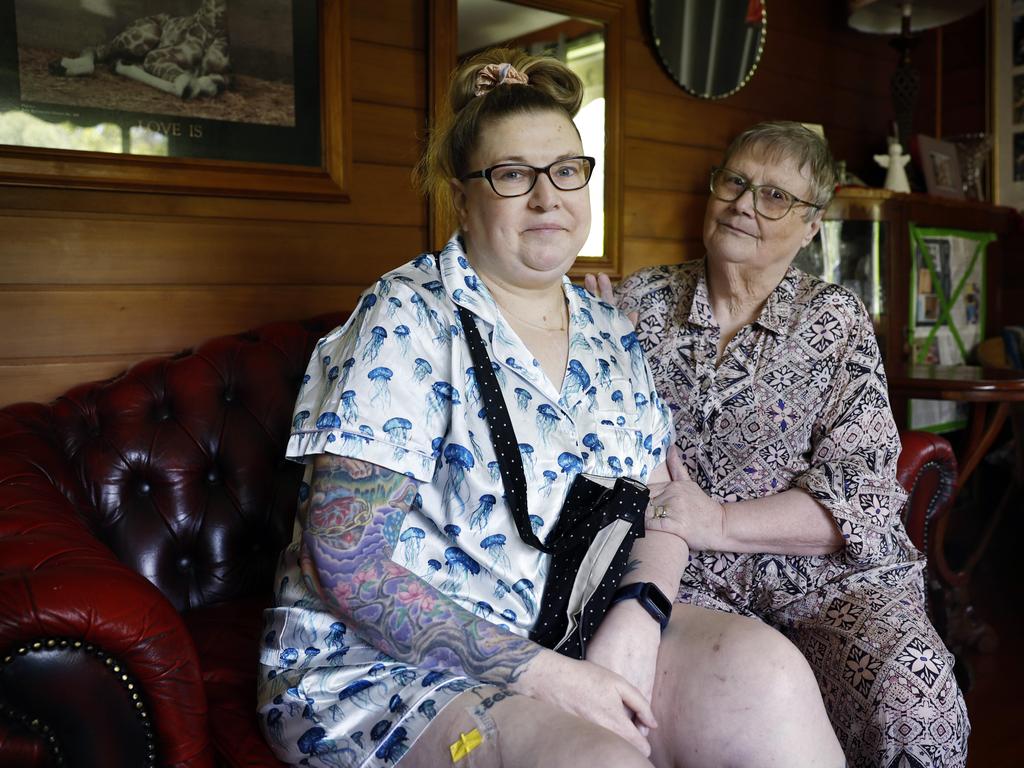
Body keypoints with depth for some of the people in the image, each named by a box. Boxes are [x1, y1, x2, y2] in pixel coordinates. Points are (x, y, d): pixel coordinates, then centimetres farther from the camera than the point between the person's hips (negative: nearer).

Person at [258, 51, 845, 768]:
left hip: (573, 638, 6)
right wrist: (543, 673, -21)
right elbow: (346, 560, -18)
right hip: (390, 662, -5)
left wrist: (638, 615, -13)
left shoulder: (608, 332, 8)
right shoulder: (410, 321, -13)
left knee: (766, 670, -17)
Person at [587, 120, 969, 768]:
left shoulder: (837, 319, 5)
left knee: (913, 702, -28)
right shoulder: (640, 302, 8)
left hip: (829, 570, 1)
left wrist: (718, 521, -15)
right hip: (686, 577, 0)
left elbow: (860, 493, -3)